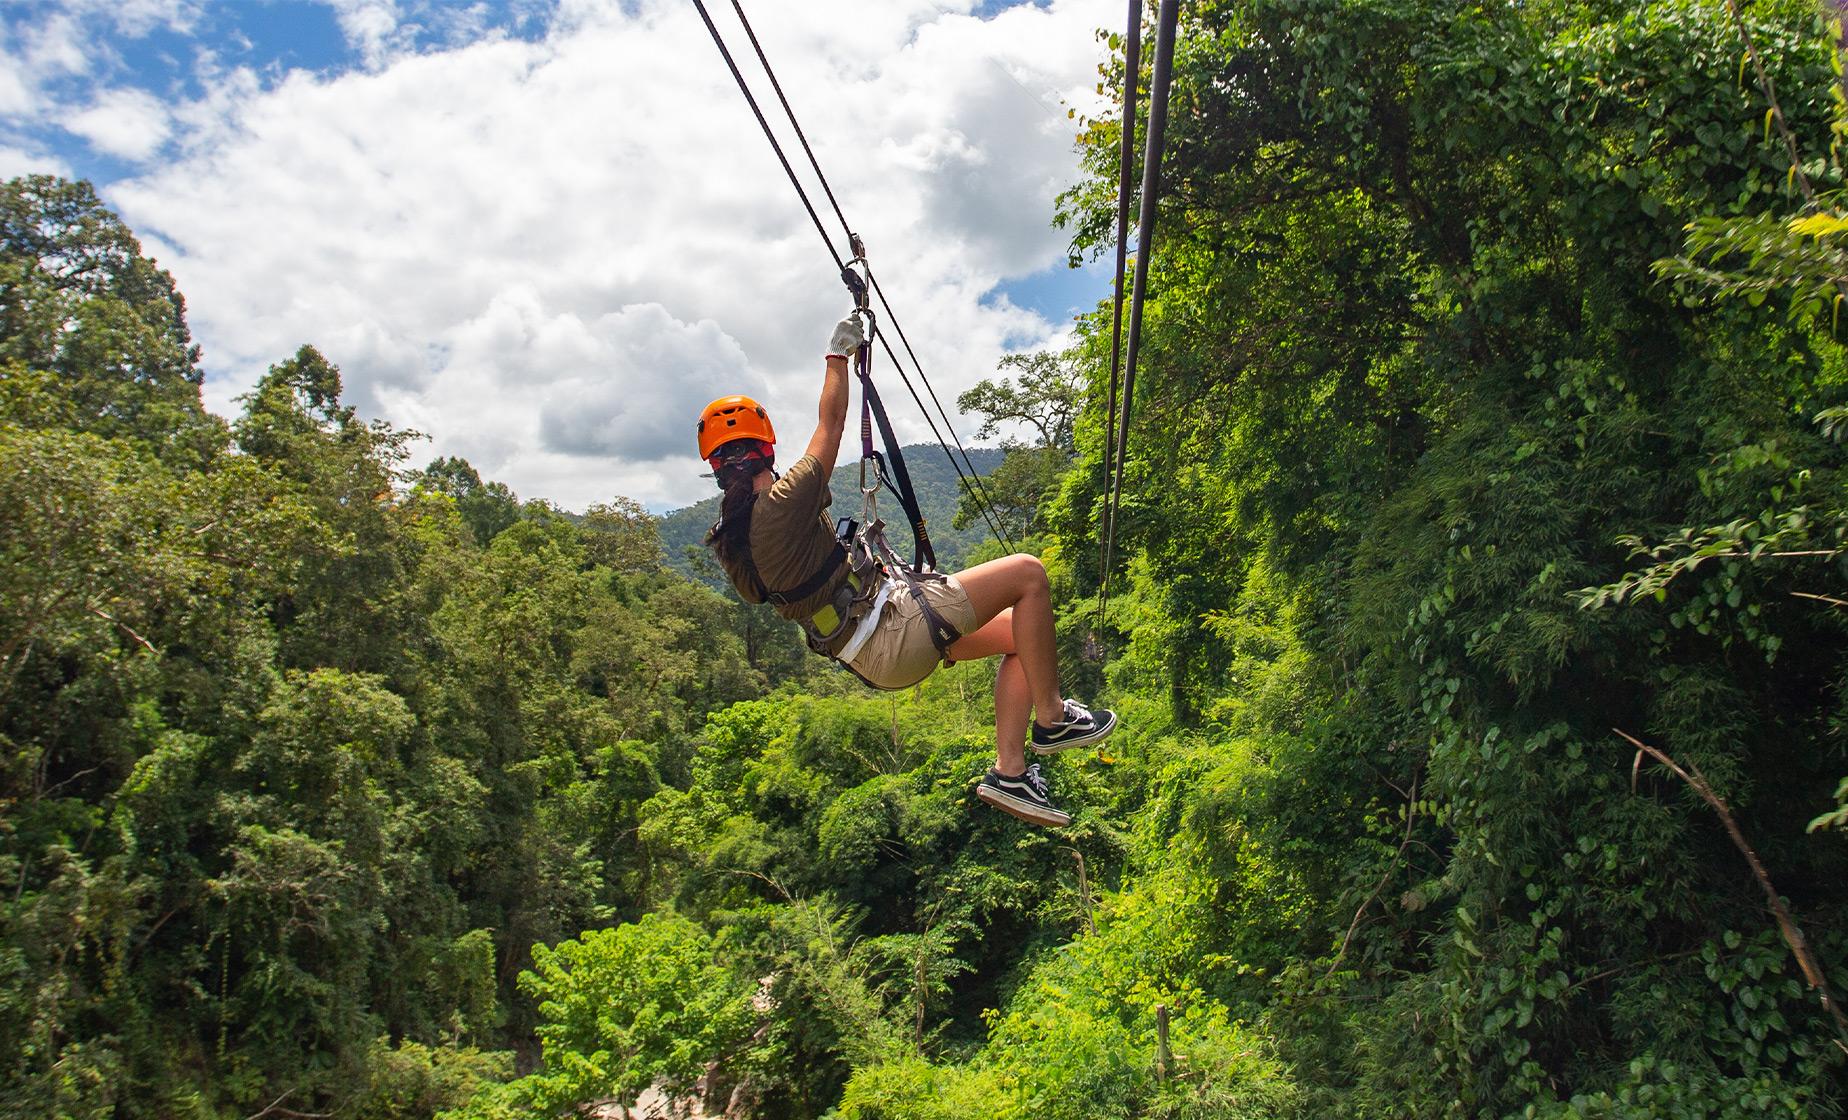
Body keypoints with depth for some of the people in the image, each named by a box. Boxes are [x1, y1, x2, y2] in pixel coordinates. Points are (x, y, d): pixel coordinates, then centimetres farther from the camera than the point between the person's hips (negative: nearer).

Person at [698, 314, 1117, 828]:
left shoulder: (727, 541, 8)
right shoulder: (780, 505, -18)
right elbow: (831, 424, -6)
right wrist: (837, 355, 8)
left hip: (870, 655, 10)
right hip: (894, 628, -10)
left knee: (1016, 633, 14)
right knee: (1027, 573, -7)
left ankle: (1010, 772, 10)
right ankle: (1053, 718, 2)